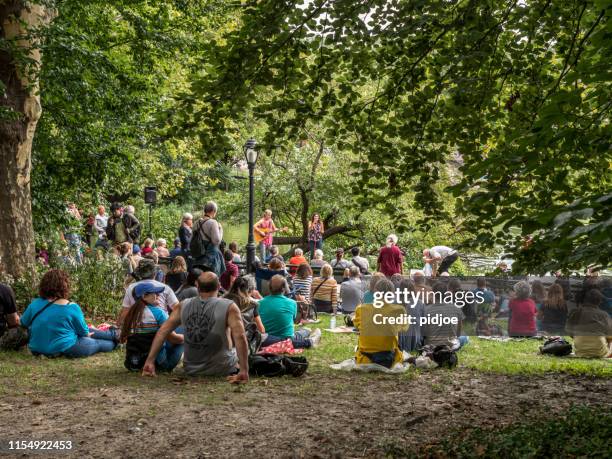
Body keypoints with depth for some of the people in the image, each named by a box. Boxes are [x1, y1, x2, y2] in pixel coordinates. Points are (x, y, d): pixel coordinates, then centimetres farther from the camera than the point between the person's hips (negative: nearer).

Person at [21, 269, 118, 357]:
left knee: (89, 331, 26)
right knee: (98, 344, 20)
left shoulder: (35, 304, -8)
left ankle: (112, 334, 45)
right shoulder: (72, 308, -20)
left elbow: (23, 323, 7)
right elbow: (83, 331, -7)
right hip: (65, 349, -7)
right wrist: (87, 334, 16)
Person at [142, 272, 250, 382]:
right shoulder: (229, 307, -13)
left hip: (191, 370, 4)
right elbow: (240, 336, -24)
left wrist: (149, 361, -1)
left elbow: (162, 332, -3)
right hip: (222, 370, -4)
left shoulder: (183, 306, 0)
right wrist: (244, 371, -26)